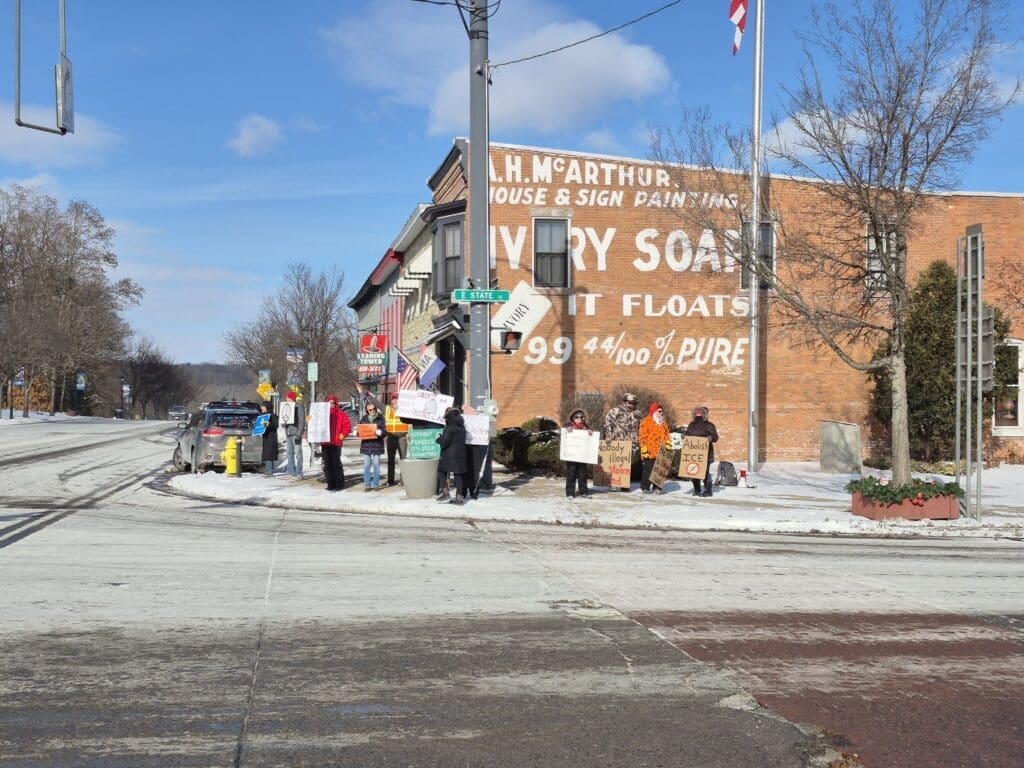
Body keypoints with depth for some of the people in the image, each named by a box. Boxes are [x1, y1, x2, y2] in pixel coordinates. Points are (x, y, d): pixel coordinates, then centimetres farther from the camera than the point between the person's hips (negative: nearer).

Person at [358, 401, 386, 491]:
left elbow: (384, 431, -1)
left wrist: (380, 432, -22)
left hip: (377, 444, -2)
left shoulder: (380, 418, 3)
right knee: (366, 465, 1)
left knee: (376, 465, 2)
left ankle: (376, 484, 10)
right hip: (366, 444, 2)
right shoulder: (364, 418, 10)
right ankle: (367, 485, 7)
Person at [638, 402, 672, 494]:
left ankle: (658, 487, 13)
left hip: (660, 453, 6)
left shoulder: (663, 423, 17)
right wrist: (644, 450, -13)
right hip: (650, 452, -6)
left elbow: (667, 436, 23)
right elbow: (642, 437, -7)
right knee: (647, 470, -2)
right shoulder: (646, 422, -3)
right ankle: (645, 487, 5)